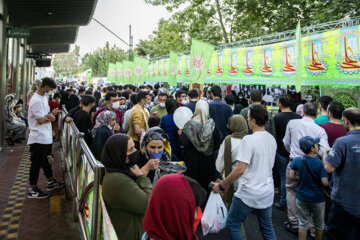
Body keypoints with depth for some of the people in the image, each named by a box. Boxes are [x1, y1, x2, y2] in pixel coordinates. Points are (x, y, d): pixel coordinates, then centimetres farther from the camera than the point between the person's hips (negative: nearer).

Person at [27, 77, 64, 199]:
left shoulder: (43, 97, 10)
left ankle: (51, 182, 35)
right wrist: (51, 117, -6)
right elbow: (40, 120, -23)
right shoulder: (36, 100, -21)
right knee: (36, 163, 0)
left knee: (46, 160, 20)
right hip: (39, 138, -10)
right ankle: (32, 189, 12)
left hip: (46, 137, 10)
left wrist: (51, 114, -7)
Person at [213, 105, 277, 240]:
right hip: (267, 193, 8)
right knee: (267, 229, 19)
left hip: (249, 194, -7)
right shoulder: (272, 139, 5)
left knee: (232, 224, 10)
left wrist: (222, 185, -15)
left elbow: (241, 169, -24)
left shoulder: (249, 140, -20)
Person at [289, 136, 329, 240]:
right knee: (319, 225, 20)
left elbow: (291, 176, -5)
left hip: (302, 197, 2)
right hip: (317, 199, -2)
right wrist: (317, 181, 0)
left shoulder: (297, 160, -10)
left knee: (303, 224, 14)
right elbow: (325, 183, -21)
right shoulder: (320, 163, -19)